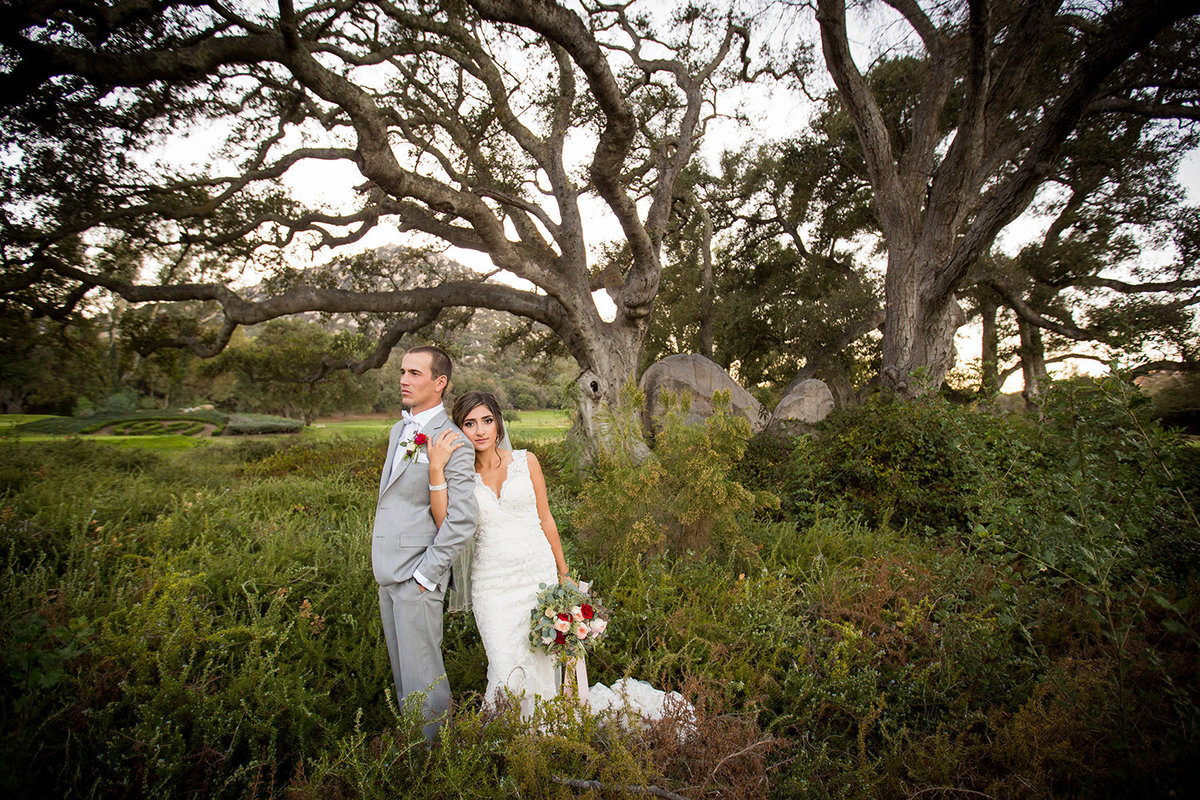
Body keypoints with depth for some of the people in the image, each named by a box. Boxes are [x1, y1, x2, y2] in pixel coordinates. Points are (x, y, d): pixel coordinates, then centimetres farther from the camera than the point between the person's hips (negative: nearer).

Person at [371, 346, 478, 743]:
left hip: (417, 575, -9)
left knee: (422, 675, 4)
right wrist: (383, 562, 17)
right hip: (389, 569, 9)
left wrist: (426, 573, -17)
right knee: (401, 667, 21)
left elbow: (463, 519, -21)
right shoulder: (398, 431, 11)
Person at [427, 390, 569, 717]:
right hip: (491, 580, -1)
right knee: (507, 671, -6)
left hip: (538, 572, 1)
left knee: (543, 660, 8)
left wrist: (563, 571, 13)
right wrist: (436, 469, -22)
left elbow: (545, 519, 9)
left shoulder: (525, 461, 2)